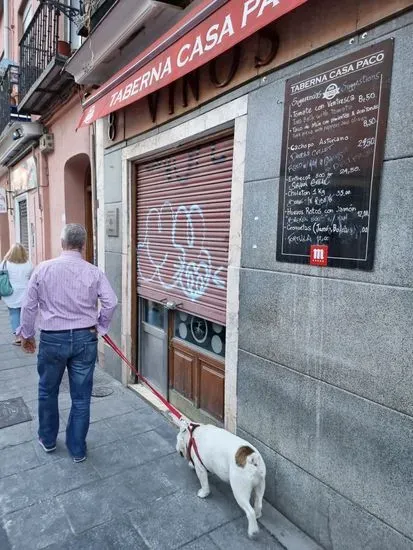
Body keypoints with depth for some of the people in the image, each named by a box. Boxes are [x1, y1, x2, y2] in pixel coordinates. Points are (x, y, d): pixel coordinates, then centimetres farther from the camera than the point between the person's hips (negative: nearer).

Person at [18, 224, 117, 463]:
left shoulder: (43, 269, -6)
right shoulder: (94, 272, -7)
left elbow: (30, 305, 0)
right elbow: (111, 303, -13)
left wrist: (27, 334, 14)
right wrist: (99, 327, 4)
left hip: (52, 338, 1)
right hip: (84, 338, 0)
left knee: (48, 391, 23)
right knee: (81, 397, 11)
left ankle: (48, 439, 41)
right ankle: (78, 449, 24)